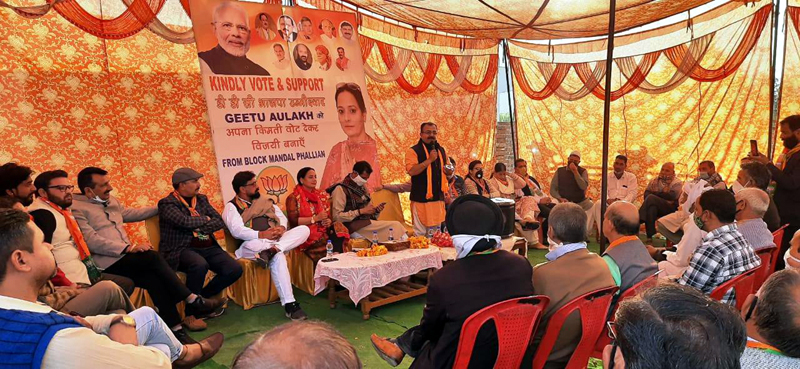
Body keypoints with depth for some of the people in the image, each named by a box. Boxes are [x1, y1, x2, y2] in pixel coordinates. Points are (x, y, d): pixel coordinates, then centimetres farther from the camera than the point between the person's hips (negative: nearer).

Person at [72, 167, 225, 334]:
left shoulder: (111, 201, 19)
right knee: (153, 257, -26)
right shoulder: (76, 208, -6)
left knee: (153, 278, -23)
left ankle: (175, 327, -24)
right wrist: (130, 248, -22)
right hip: (107, 264, -7)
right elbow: (92, 241, -17)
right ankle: (194, 301, -21)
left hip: (125, 257, 7)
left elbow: (132, 213, 35)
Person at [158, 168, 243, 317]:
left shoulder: (202, 199, 17)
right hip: (181, 249, -6)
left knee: (235, 269, -15)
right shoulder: (167, 203, -2)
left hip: (208, 247, 6)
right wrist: (205, 219, -1)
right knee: (200, 265, -38)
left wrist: (200, 228, -9)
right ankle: (192, 312, -17)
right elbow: (185, 222, -19)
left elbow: (220, 221, 8)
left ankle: (203, 297, 8)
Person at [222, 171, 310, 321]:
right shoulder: (232, 207, 4)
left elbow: (282, 217, 16)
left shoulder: (265, 201, 23)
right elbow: (237, 230, -12)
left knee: (303, 229, -17)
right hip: (252, 244, -6)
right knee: (277, 256, -38)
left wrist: (281, 227, -8)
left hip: (276, 240, 6)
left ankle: (272, 250, -39)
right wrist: (262, 234, -22)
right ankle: (289, 304, -39)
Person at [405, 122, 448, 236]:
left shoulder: (441, 150, 14)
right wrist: (429, 160, -21)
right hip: (421, 198, -6)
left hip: (438, 197, 6)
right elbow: (411, 171, -20)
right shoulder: (413, 151, -6)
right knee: (420, 232, -3)